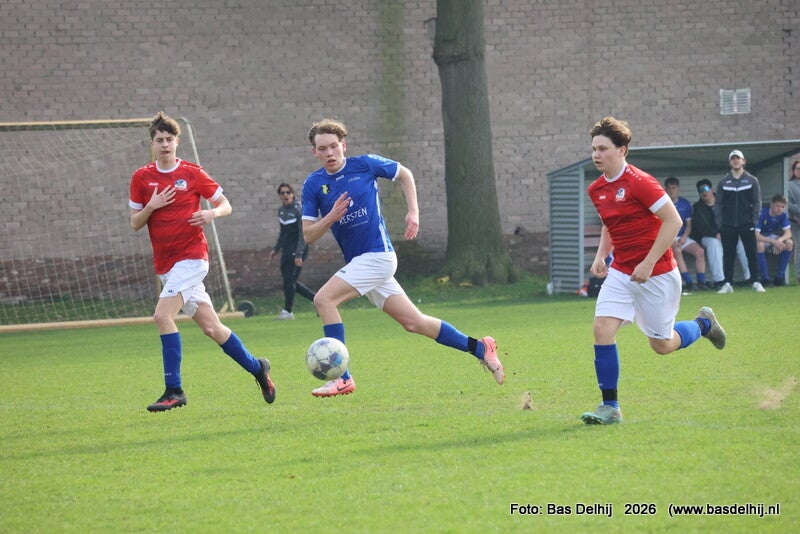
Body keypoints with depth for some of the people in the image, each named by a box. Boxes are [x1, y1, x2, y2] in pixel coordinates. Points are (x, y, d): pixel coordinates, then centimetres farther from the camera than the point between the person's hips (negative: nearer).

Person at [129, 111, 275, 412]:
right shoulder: (141, 178, 6)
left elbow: (226, 206, 5)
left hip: (191, 257, -4)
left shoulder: (192, 173, -2)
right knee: (211, 327, 6)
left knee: (163, 315, -21)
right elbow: (135, 224, 7)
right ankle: (257, 368, 25)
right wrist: (151, 207, -12)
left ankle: (174, 391, -17)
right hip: (164, 263, 4)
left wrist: (212, 213, -16)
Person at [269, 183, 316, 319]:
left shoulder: (299, 210, -13)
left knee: (289, 281, -10)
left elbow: (303, 235, -17)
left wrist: (298, 254, -24)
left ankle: (287, 311, 1)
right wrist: (276, 249, 20)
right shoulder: (281, 210, 10)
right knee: (289, 282, 9)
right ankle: (317, 299, 20)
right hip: (286, 251, 8)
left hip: (297, 251, -8)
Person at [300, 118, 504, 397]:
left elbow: (404, 174, 12)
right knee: (413, 322, 9)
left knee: (324, 299, -20)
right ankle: (480, 348, 23)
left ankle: (342, 378, -16)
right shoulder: (313, 184, 4)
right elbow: (308, 235, 3)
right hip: (358, 261, 6)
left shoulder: (365, 164, -6)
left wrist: (413, 212, 2)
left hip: (377, 255, -6)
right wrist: (330, 218, -15)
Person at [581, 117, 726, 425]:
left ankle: (703, 323, 36)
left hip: (655, 274, -6)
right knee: (602, 329, -12)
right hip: (620, 272, 6)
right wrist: (601, 256, 7)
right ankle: (610, 407, -6)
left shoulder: (640, 182, -18)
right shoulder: (596, 189, 5)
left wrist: (648, 264, -21)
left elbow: (673, 220, -19)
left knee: (662, 345, 5)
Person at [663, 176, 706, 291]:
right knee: (677, 251, -34)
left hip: (683, 237, 5)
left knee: (700, 251, -18)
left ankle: (701, 282, -17)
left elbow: (689, 224, 13)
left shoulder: (685, 204, 11)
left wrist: (684, 237, -7)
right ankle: (689, 283, -37)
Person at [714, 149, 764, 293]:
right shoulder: (723, 182, 8)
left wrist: (754, 220, -4)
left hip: (747, 224, -1)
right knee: (728, 255, 1)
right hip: (728, 226, 1)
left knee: (751, 254, -3)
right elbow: (718, 204, 8)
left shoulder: (752, 180, 6)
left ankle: (755, 282, 1)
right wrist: (720, 223, -1)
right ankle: (728, 284, 5)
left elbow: (757, 202, 5)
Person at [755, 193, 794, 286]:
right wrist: (774, 242, -42)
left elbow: (788, 233, -14)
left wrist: (779, 240, -38)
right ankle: (765, 278, -30)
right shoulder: (762, 213, -27)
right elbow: (756, 235, -33)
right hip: (761, 238, -5)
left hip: (774, 238, 5)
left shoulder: (783, 215, -11)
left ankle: (780, 276, -15)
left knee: (789, 243, -23)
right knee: (759, 245, -39)